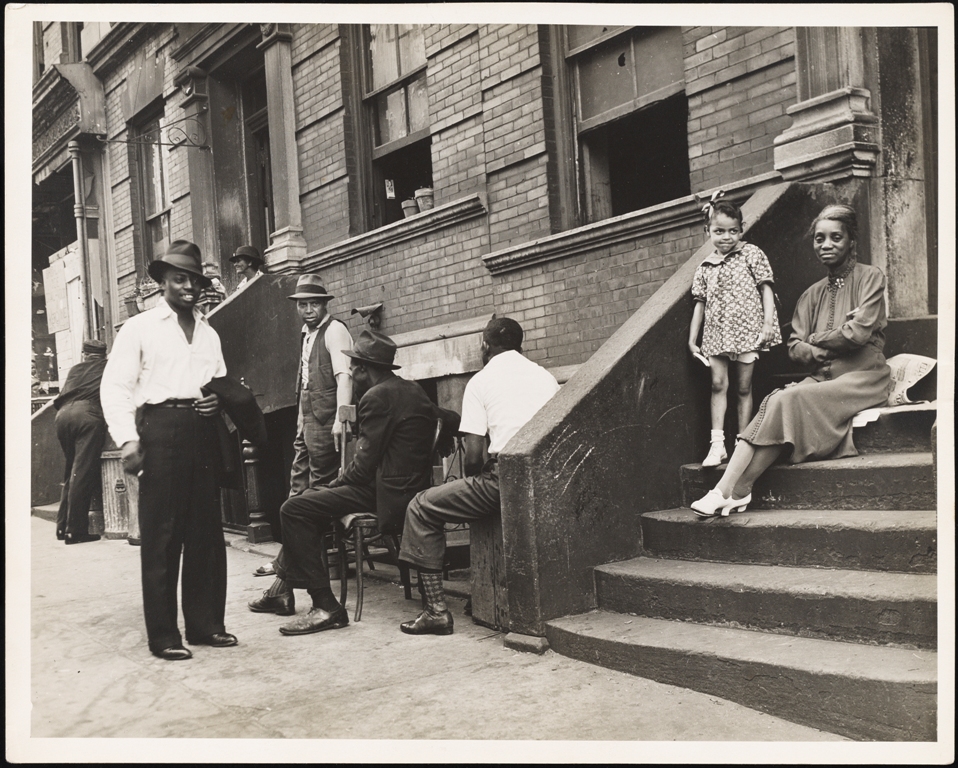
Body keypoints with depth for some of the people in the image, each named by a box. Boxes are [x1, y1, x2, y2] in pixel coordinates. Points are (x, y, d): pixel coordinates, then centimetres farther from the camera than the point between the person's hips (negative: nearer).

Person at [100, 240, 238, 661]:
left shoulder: (208, 333, 19)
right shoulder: (139, 328, 3)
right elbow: (115, 387, -4)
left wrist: (219, 400, 1)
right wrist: (127, 439, -15)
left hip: (203, 431, 5)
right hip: (161, 429, -5)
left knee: (207, 534, 9)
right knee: (160, 536, -1)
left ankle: (205, 624, 20)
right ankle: (163, 636, 7)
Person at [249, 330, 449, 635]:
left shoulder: (377, 397, -15)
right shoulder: (412, 390, 15)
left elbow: (365, 464, -19)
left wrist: (335, 484, 1)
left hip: (388, 493, -11)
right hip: (409, 487, 11)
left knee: (294, 509, -13)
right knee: (309, 498, 22)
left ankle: (326, 607, -13)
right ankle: (283, 588, 25)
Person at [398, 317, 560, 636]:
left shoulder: (480, 381, 3)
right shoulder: (547, 377, 17)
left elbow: (474, 456, -4)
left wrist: (474, 481, 18)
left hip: (505, 479, -6)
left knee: (422, 508, 10)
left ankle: (436, 609, 3)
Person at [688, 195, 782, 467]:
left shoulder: (751, 254, 1)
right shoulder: (705, 267, 10)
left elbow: (766, 289, -1)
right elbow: (700, 303, 13)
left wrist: (768, 323, -10)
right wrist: (692, 339, 9)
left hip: (746, 330, -2)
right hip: (717, 333, 3)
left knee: (744, 388, 4)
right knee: (718, 384, -5)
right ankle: (717, 443, -6)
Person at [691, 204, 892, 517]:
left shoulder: (870, 278, 3)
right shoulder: (813, 294, 19)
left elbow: (859, 332, -10)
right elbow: (795, 347, 9)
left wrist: (816, 340, 3)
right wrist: (825, 352, -12)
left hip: (862, 378, -5)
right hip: (823, 378, 5)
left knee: (790, 399, -29)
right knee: (775, 401, -26)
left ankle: (734, 491, -28)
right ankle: (727, 489, -37)